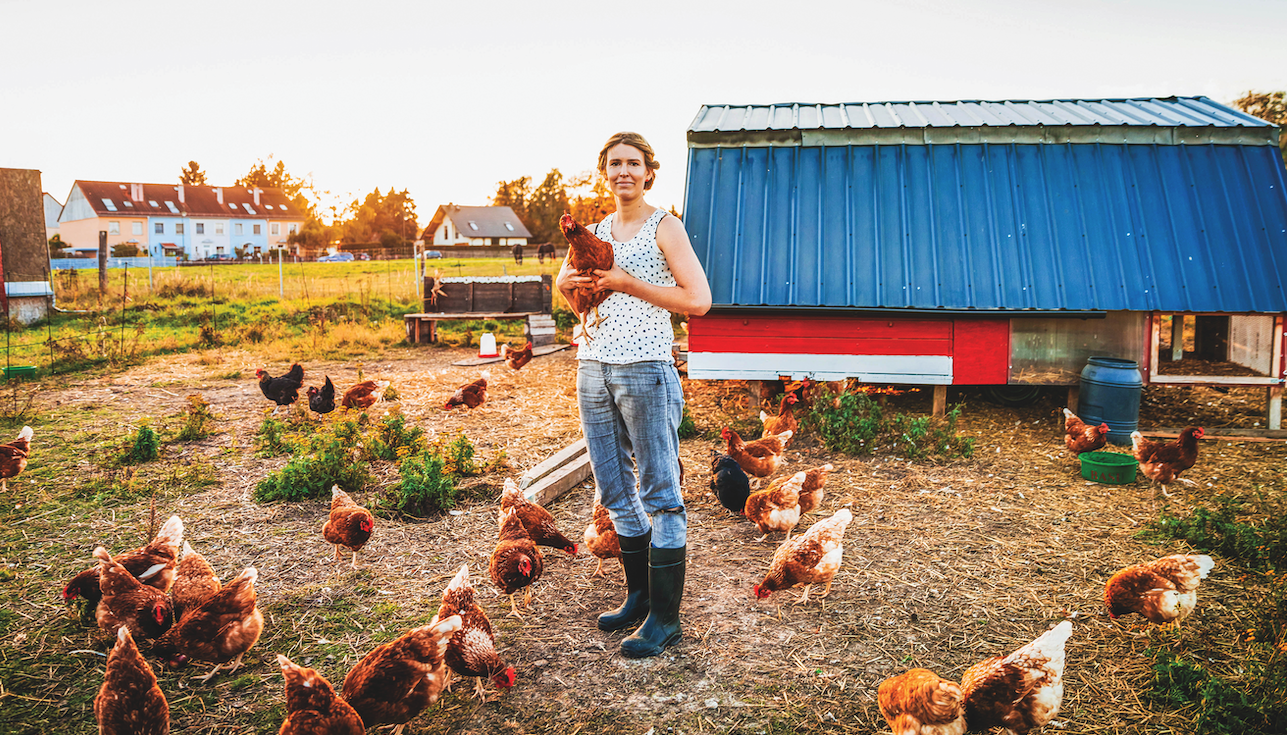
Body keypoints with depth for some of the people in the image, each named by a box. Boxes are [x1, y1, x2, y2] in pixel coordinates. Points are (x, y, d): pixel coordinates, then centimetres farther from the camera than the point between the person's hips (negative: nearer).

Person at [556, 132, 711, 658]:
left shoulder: (664, 227, -2)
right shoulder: (596, 231, 15)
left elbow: (698, 300, -12)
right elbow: (567, 284, 28)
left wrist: (627, 283, -12)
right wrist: (567, 282, 4)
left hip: (645, 369, -7)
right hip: (592, 370, 7)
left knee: (660, 494, -2)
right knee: (615, 491, 13)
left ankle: (665, 617, 5)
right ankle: (639, 595, 28)